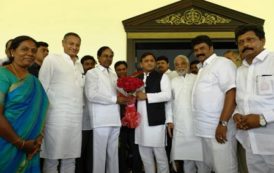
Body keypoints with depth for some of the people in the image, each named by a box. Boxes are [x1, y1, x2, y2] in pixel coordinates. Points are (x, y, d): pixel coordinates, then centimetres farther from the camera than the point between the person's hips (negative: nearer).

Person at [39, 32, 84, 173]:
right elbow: (41, 88, -3)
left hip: (76, 118, 5)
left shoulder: (79, 65, 16)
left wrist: (80, 108, 12)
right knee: (52, 159, 2)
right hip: (56, 117, -5)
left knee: (70, 159, 10)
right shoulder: (52, 59, -1)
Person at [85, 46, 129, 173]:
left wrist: (123, 99, 1)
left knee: (113, 153, 10)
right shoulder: (92, 73, 0)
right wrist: (115, 99, -12)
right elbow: (91, 95, -13)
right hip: (101, 120, -6)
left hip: (115, 119, 6)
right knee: (100, 153, -1)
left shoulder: (114, 75, 20)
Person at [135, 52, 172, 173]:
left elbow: (167, 95, -12)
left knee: (159, 153, 2)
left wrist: (146, 96, -14)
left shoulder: (162, 77, 1)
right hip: (141, 121, 5)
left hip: (156, 120, -5)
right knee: (145, 155, 13)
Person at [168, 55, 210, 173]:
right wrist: (169, 120, 6)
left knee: (200, 155, -4)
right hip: (180, 125, 3)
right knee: (185, 155, 8)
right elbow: (170, 102, 13)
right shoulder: (173, 82, 13)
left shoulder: (197, 79, 4)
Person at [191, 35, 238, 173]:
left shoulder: (222, 63, -8)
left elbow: (231, 93, -19)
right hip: (206, 129, 9)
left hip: (219, 128, -9)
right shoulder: (203, 69, 19)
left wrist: (223, 123, -25)